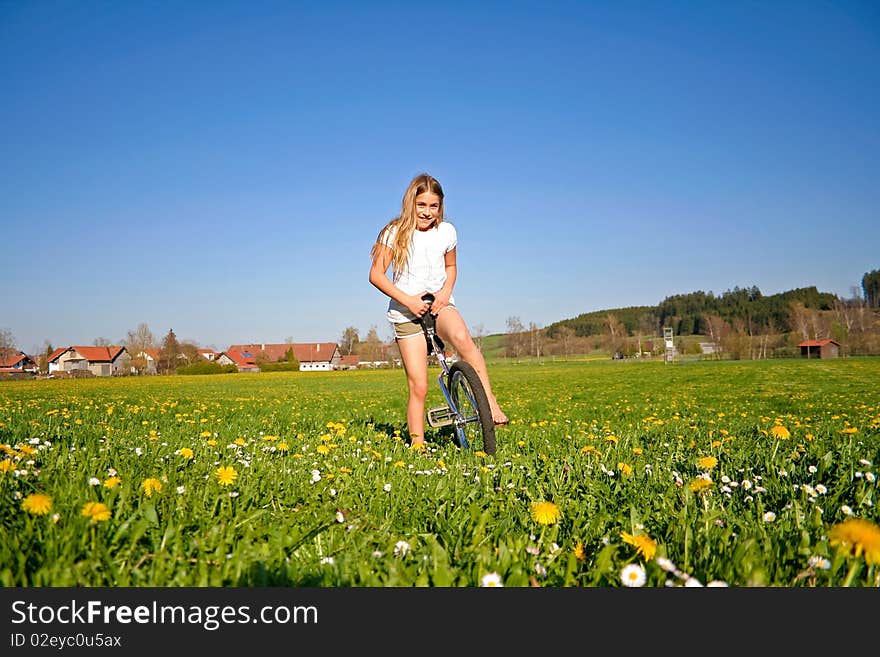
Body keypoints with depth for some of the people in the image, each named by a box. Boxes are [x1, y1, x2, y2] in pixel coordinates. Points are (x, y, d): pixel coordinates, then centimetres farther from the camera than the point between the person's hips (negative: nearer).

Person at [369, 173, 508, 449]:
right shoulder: (396, 233, -6)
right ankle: (417, 443, 6)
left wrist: (446, 290, -3)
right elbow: (376, 274, -6)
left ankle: (490, 403, -29)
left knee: (461, 336, -35)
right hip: (406, 312, -1)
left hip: (439, 305, 2)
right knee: (418, 386, -8)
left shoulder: (446, 232, 3)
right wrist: (407, 299, -17)